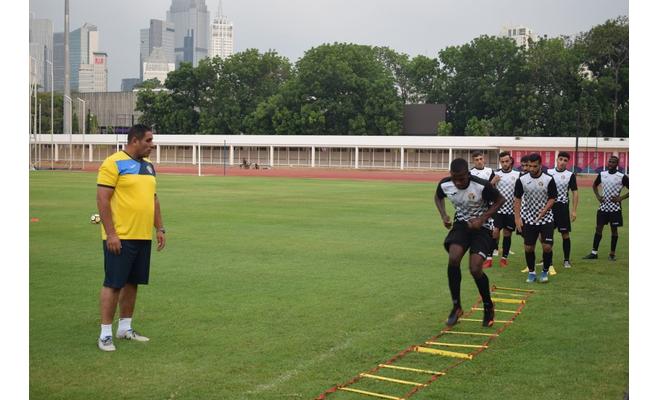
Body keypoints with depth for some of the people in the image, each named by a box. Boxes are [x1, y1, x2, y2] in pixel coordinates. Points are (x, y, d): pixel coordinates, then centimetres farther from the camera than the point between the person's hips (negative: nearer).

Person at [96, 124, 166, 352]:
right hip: (120, 238, -8)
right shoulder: (113, 163, -10)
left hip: (143, 237, 8)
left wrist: (160, 228, 15)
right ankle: (105, 334, 3)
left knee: (132, 283, 13)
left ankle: (125, 328, 24)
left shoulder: (148, 166, 15)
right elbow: (102, 200, -14)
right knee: (113, 284, -4)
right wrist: (110, 234, -18)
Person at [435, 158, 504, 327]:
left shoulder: (482, 186, -27)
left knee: (475, 269, -15)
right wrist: (444, 215, -7)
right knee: (453, 259, -22)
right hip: (461, 223, 3)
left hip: (481, 226, -3)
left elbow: (500, 200, -9)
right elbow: (438, 197, 10)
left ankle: (488, 308, 12)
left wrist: (482, 219, -19)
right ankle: (456, 307, -5)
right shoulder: (445, 184, -15)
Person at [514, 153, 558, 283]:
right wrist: (517, 217, -4)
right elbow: (517, 199, 1)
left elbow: (552, 198, -3)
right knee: (529, 247, 2)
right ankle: (531, 272, 19)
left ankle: (545, 271, 13)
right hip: (528, 219, 1)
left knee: (547, 246, -8)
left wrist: (543, 211, -16)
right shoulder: (522, 180, -4)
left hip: (545, 218, -1)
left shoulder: (549, 179, -8)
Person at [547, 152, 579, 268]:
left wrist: (574, 211, -7)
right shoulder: (548, 172, 5)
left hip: (563, 207, -2)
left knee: (565, 234, -1)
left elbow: (575, 192, 0)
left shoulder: (570, 175, -1)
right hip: (549, 206, 2)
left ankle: (566, 260, 8)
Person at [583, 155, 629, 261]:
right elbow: (594, 185, 21)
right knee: (599, 228, 3)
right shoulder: (602, 174, 4)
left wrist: (621, 198, -13)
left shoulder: (622, 177, -8)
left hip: (615, 207, -3)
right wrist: (598, 196, 5)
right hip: (603, 206, 3)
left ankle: (612, 253, 12)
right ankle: (594, 253, 7)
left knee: (614, 229, 4)